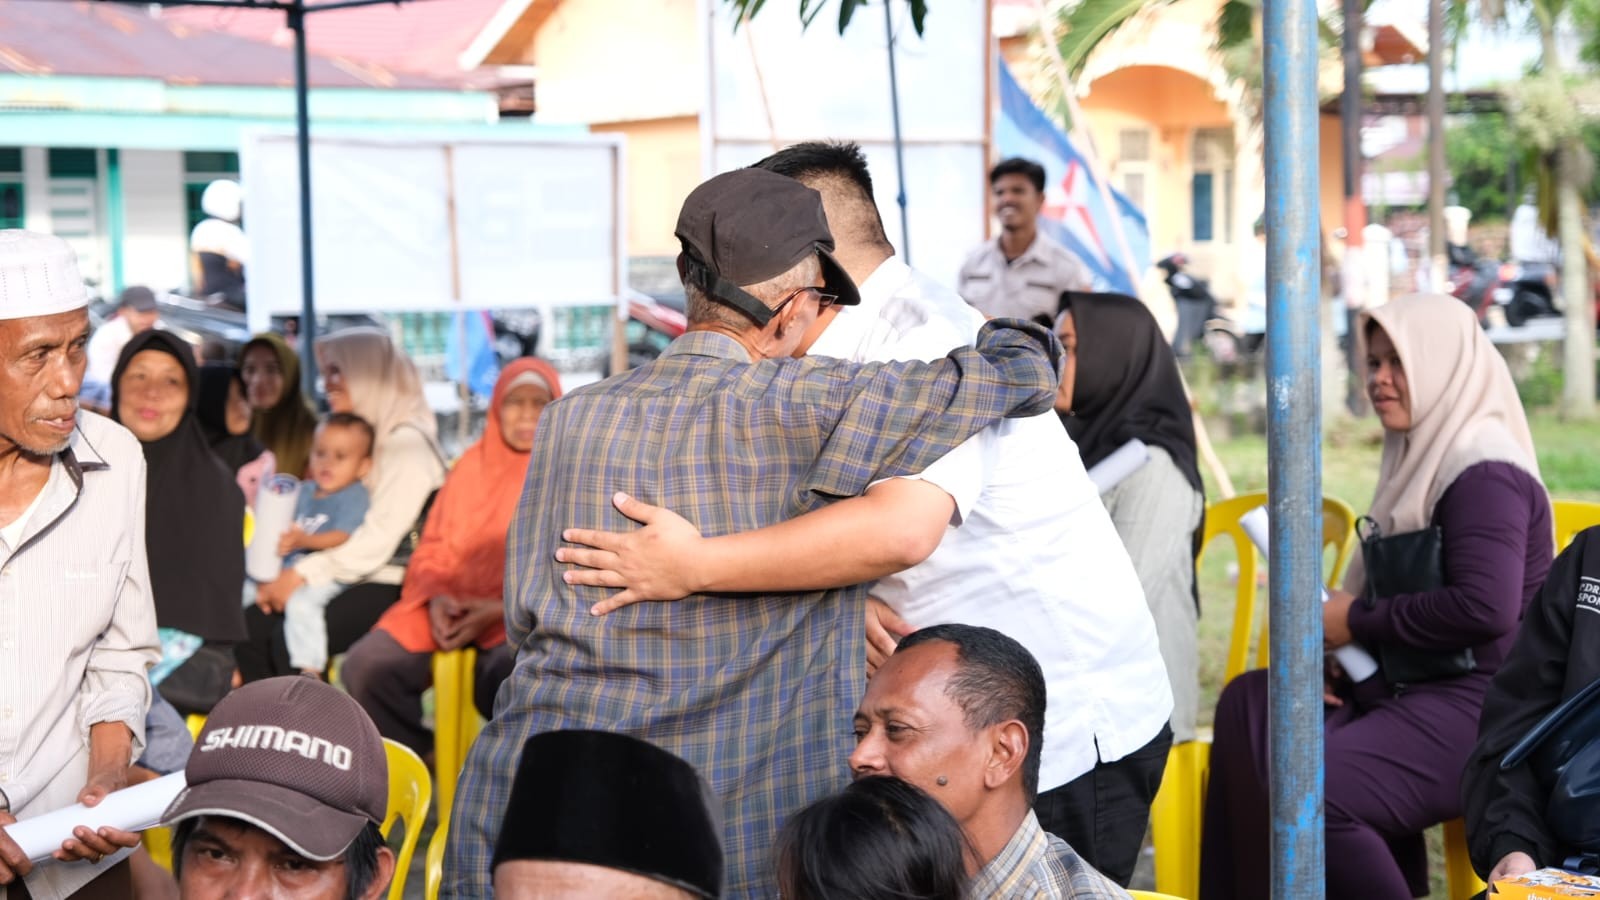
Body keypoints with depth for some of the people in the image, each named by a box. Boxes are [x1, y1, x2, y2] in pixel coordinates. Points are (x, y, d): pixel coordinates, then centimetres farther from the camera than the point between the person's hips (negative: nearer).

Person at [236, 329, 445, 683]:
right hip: (344, 579, 8)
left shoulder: (406, 443, -7)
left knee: (291, 639, -27)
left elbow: (379, 538, -17)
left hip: (387, 587, -8)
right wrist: (281, 577, 2)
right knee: (251, 624, -13)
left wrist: (303, 573, -19)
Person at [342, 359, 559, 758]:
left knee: (504, 673, -38)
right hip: (453, 606, 4)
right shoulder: (470, 467, 15)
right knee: (366, 665, -21)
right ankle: (414, 756, 1)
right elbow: (434, 549, 15)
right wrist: (436, 597, -8)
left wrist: (500, 610, -16)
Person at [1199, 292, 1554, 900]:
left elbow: (1485, 607, -26)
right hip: (1414, 689, 10)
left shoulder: (1485, 474, -14)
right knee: (1249, 707, 1)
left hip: (1480, 711, -10)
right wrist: (1333, 643, 0)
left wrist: (1358, 623, -15)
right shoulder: (1424, 458, 17)